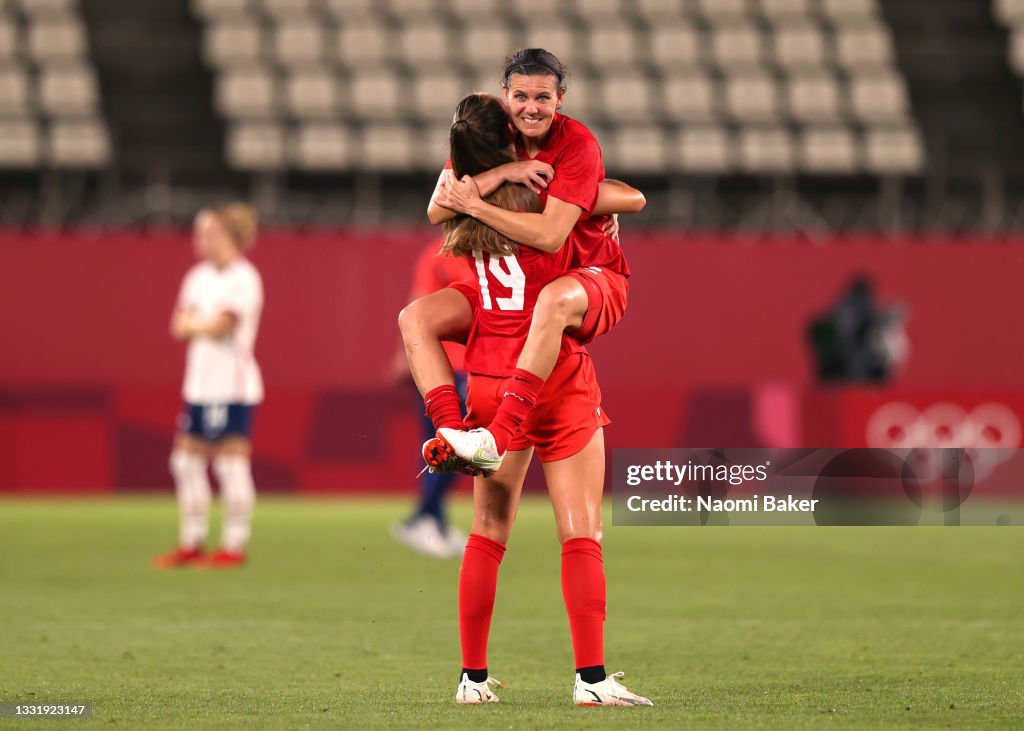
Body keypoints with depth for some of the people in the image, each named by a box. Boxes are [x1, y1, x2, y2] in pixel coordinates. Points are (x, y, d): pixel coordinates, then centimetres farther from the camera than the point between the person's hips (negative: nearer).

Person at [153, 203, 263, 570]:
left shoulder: (243, 278, -9)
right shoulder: (200, 276, 14)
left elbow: (220, 325, -18)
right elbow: (179, 326, 8)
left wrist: (193, 323, 0)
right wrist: (204, 324, -11)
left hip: (233, 386, -8)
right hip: (199, 384, 8)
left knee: (232, 463, -6)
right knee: (187, 461, 9)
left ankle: (234, 547, -2)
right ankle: (190, 544, 17)